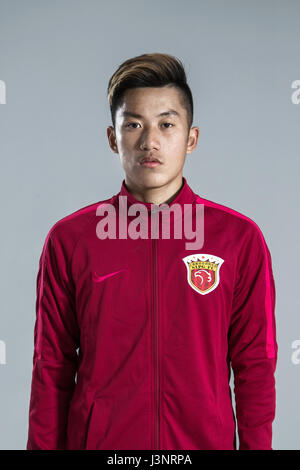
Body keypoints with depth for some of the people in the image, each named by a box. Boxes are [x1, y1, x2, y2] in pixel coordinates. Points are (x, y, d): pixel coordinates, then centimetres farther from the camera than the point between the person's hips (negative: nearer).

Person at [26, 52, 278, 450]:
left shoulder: (240, 238, -5)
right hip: (96, 439, 0)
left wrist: (256, 444, -2)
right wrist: (44, 445, 0)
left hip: (207, 438, 0)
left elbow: (255, 367, -1)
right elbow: (52, 367, 0)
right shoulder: (69, 239, -4)